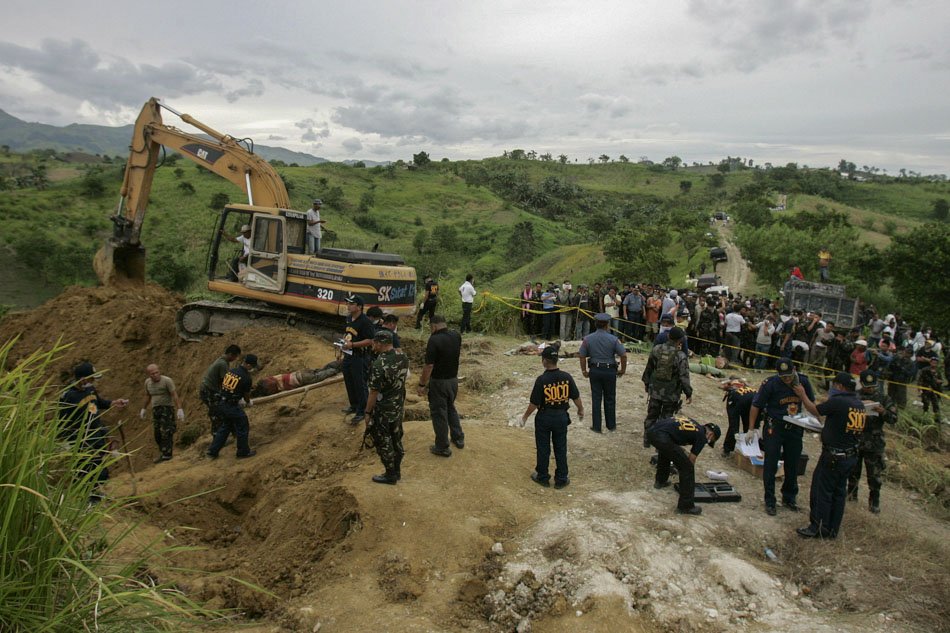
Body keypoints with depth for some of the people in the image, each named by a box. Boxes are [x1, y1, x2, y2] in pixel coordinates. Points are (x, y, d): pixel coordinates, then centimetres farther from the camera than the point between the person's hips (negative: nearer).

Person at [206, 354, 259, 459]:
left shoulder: (230, 371, 5)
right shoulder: (246, 377, -15)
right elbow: (246, 394, 2)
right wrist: (248, 402, 26)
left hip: (221, 404, 8)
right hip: (232, 406, -7)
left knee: (225, 427, 23)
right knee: (243, 428, 10)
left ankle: (213, 451, 26)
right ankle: (244, 452, 21)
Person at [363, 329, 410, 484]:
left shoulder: (379, 365, -28)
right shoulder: (403, 357, -4)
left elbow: (374, 393, -22)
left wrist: (367, 412, -10)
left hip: (383, 411, -7)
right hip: (398, 407, 7)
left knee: (383, 443, 9)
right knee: (396, 439, 19)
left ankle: (390, 475, 21)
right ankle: (397, 471, 32)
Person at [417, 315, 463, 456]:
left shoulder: (434, 340, -23)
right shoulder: (456, 336, -3)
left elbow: (429, 365, -22)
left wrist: (422, 384, -13)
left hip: (439, 381, -7)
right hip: (454, 379, 7)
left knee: (439, 413, 6)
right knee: (451, 408, 25)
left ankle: (442, 447, 15)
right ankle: (458, 438, 33)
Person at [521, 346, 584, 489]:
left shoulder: (541, 380, -20)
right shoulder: (567, 377, -11)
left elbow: (534, 403, -15)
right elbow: (576, 397, 0)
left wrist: (525, 416, 0)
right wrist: (580, 409, 19)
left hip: (544, 417, -3)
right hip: (561, 417, 3)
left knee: (543, 448, 13)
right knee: (561, 449, 14)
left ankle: (543, 477, 25)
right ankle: (561, 479, 21)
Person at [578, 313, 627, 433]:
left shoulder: (588, 339, -5)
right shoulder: (613, 339, -10)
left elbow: (582, 356, -1)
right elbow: (623, 355, -10)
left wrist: (584, 370, 11)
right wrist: (623, 370, 5)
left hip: (594, 370, 1)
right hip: (610, 370, -1)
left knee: (596, 398, 9)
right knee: (610, 399, 13)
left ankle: (596, 426, 13)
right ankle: (611, 425, 23)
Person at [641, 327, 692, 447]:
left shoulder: (656, 349, -5)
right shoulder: (680, 356, -17)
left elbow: (648, 368, 7)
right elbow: (684, 377, -15)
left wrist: (646, 382, 22)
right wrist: (689, 393, -3)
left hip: (655, 391, 4)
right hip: (671, 394, -4)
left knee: (651, 416, 17)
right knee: (666, 419, 9)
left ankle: (647, 441, 27)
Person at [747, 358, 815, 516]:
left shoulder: (803, 381, -8)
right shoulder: (770, 384, -19)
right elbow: (756, 406, -10)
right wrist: (751, 429, -10)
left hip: (794, 428, 4)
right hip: (774, 428, -4)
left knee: (793, 465, 14)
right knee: (770, 465, 0)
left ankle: (789, 498, 33)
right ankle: (769, 501, 12)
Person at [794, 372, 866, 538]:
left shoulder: (837, 402, -20)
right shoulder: (860, 405, 5)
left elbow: (815, 410, -6)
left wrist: (802, 395, 10)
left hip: (834, 456, -8)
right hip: (851, 456, 8)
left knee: (822, 491, 3)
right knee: (839, 492, 15)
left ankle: (818, 529, 11)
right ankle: (832, 529, 24)